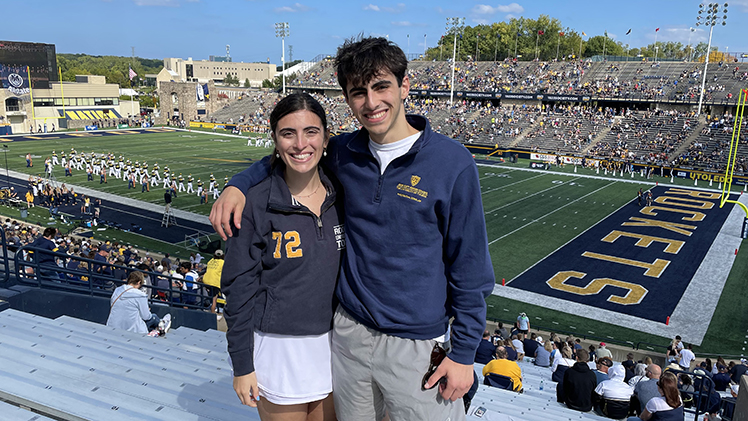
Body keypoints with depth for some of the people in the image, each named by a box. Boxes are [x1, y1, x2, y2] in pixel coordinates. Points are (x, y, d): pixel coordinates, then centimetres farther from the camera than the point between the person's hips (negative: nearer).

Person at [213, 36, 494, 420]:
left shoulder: (452, 163, -14)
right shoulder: (342, 154, -2)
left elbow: (470, 267, -10)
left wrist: (464, 352, -8)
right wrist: (237, 185, -2)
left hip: (418, 345, -4)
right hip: (349, 333, 4)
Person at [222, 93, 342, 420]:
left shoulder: (340, 196, -2)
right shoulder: (256, 203, -14)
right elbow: (239, 286, -9)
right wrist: (241, 364, -7)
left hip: (332, 342, 4)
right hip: (278, 349, -4)